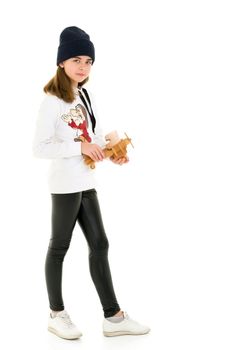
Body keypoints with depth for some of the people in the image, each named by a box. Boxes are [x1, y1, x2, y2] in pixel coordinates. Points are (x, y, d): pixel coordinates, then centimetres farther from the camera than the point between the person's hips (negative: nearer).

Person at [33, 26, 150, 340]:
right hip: (65, 184, -8)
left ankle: (113, 317, 16)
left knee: (99, 245, 9)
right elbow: (39, 148, -19)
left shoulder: (86, 97, 11)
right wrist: (80, 147, -23)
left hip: (86, 182, 8)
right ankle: (57, 314, 22)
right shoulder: (52, 101, -14)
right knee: (59, 247, 6)